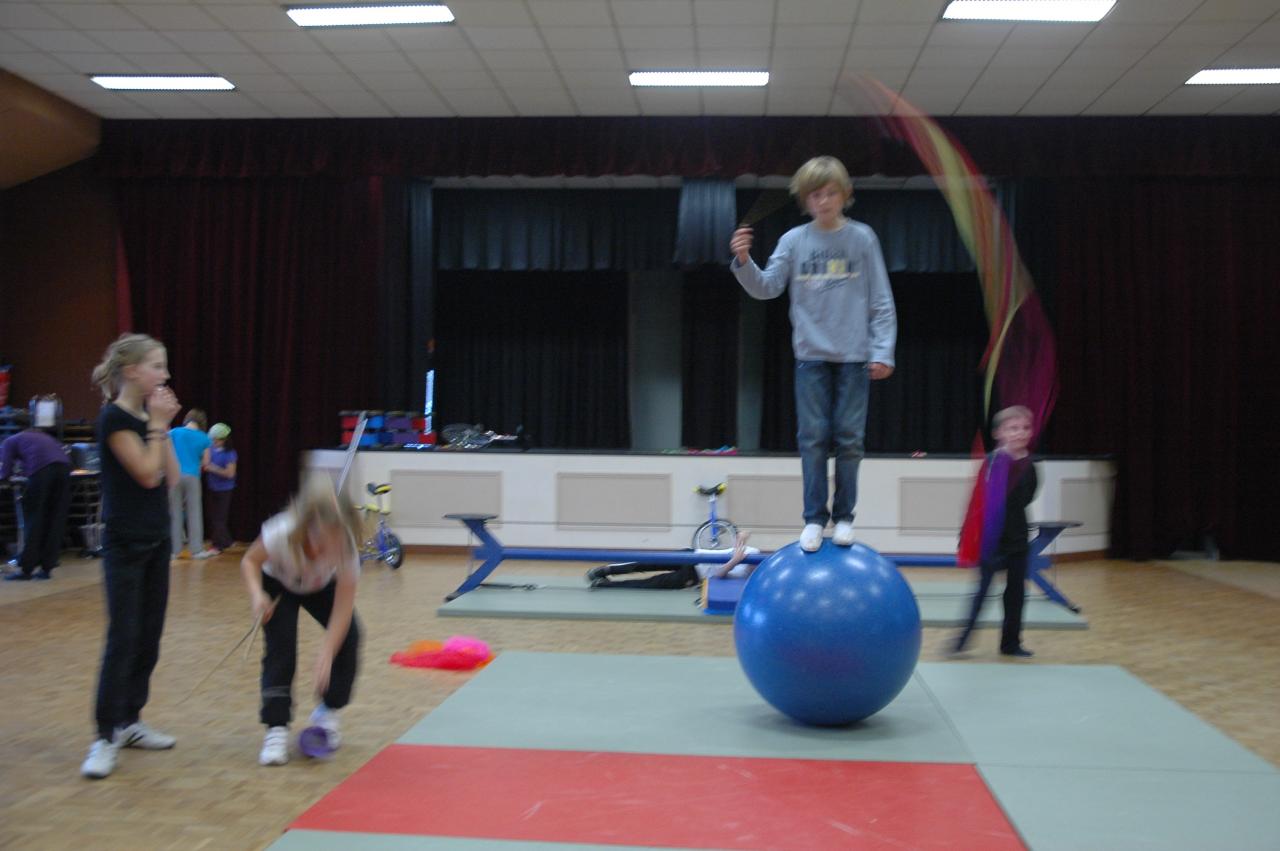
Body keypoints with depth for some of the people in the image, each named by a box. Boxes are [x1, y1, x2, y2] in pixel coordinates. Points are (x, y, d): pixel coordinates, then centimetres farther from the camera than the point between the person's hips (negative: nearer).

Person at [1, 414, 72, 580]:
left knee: (34, 519, 2)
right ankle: (47, 567, 10)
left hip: (42, 469, -5)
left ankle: (26, 568, 1)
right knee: (56, 520, 9)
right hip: (64, 465, 5)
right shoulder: (41, 436, 38)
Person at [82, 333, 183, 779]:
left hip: (156, 539, 8)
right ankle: (105, 738, -2)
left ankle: (130, 722, 21)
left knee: (149, 637, 11)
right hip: (124, 544, -8)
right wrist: (157, 425, -11)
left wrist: (163, 427, 1)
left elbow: (172, 478, 7)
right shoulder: (114, 417, -13)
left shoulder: (148, 416, 11)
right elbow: (147, 474, -19)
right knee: (122, 639, -8)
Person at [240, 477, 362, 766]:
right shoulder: (281, 533, -43)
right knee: (280, 647, -20)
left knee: (347, 638, -14)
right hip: (278, 584, -1)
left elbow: (343, 609, -35)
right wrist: (257, 593, -39)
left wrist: (325, 657, -43)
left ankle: (327, 713, 8)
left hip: (322, 587, 2)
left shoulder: (346, 550, -40)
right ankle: (277, 729, -11)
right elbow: (250, 561, -21)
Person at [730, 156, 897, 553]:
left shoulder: (862, 238, 0)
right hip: (811, 356, 1)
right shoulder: (793, 241, 2)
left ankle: (844, 517, 15)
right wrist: (744, 262, -22)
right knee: (813, 439, 1)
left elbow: (881, 301, 1)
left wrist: (883, 351, -6)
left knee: (849, 439, 3)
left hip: (854, 357, 0)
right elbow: (767, 288, -3)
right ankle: (814, 519, 9)